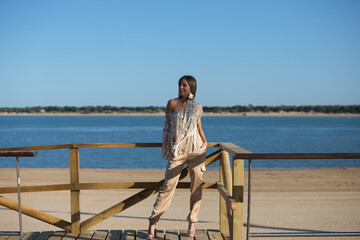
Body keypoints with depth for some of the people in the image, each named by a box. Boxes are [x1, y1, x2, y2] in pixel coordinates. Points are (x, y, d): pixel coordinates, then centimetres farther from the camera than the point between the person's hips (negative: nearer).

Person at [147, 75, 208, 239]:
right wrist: (165, 145, -3)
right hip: (177, 150, -2)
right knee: (169, 185, -6)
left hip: (196, 149, 2)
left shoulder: (197, 107, 8)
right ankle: (153, 222, 1)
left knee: (197, 185, 3)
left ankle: (192, 222, 15)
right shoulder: (172, 104, 3)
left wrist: (205, 142, 3)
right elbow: (166, 125, 7)